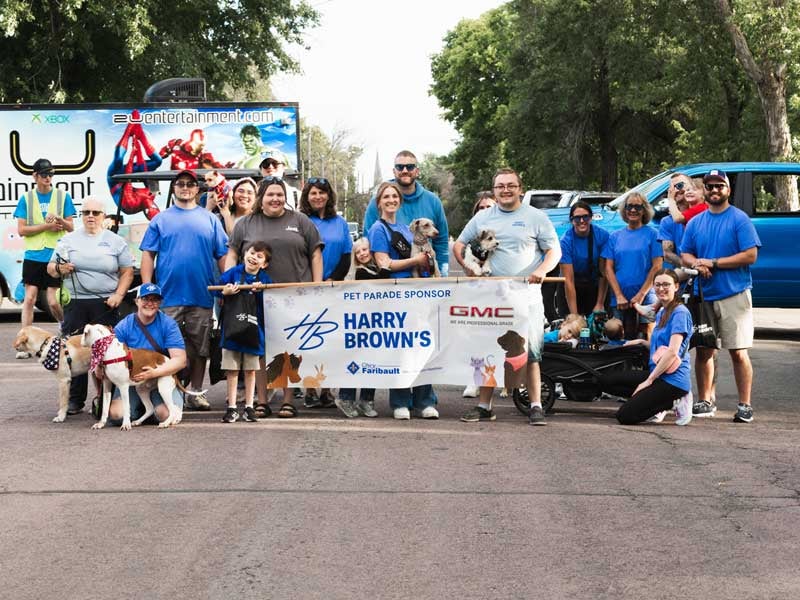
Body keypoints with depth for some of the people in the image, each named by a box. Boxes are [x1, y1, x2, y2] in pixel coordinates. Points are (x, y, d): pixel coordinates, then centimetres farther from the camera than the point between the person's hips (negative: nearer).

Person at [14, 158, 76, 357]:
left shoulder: (63, 197, 3)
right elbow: (21, 229, -1)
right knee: (29, 298, -2)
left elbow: (70, 227, 4)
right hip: (33, 256, 1)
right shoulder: (26, 198, 4)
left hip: (55, 257, -1)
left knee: (53, 301, -3)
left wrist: (60, 221, -18)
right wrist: (46, 226, -10)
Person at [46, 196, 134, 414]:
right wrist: (59, 269, -9)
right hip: (75, 304, 1)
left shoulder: (116, 241, 7)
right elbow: (50, 268, 14)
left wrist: (118, 295, -7)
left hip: (105, 304, -1)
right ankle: (75, 400, 6)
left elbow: (127, 272, 6)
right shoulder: (68, 240, 10)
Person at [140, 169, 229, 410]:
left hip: (202, 297, 1)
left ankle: (196, 392, 16)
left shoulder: (210, 220, 10)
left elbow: (223, 255, 8)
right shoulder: (160, 220, 7)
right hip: (168, 297, -1)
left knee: (200, 347, 7)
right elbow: (148, 255, 3)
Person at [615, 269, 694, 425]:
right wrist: (642, 342, 11)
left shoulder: (680, 313, -11)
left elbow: (672, 351, -18)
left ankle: (674, 403, -3)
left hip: (673, 379, -9)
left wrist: (649, 380, -16)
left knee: (625, 416, -16)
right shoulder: (661, 314, 18)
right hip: (659, 375, 9)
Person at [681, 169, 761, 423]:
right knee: (703, 351, 8)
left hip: (734, 295, -5)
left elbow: (750, 255, -11)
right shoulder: (695, 222, 14)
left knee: (738, 352, -6)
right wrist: (696, 263, -9)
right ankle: (705, 402, 18)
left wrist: (713, 263, -14)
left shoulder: (739, 219, -2)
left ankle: (745, 405, -2)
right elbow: (685, 254, 15)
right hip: (703, 295, 5)